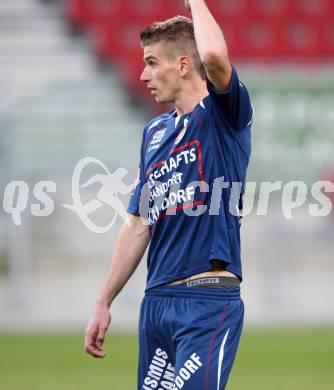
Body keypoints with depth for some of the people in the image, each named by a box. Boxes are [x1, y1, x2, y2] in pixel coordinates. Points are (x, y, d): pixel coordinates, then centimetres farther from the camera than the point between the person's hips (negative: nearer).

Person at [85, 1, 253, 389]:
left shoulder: (222, 115, -3)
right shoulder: (155, 132, 18)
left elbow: (215, 57, -27)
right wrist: (103, 303, 20)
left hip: (209, 302, -7)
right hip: (156, 301, 7)